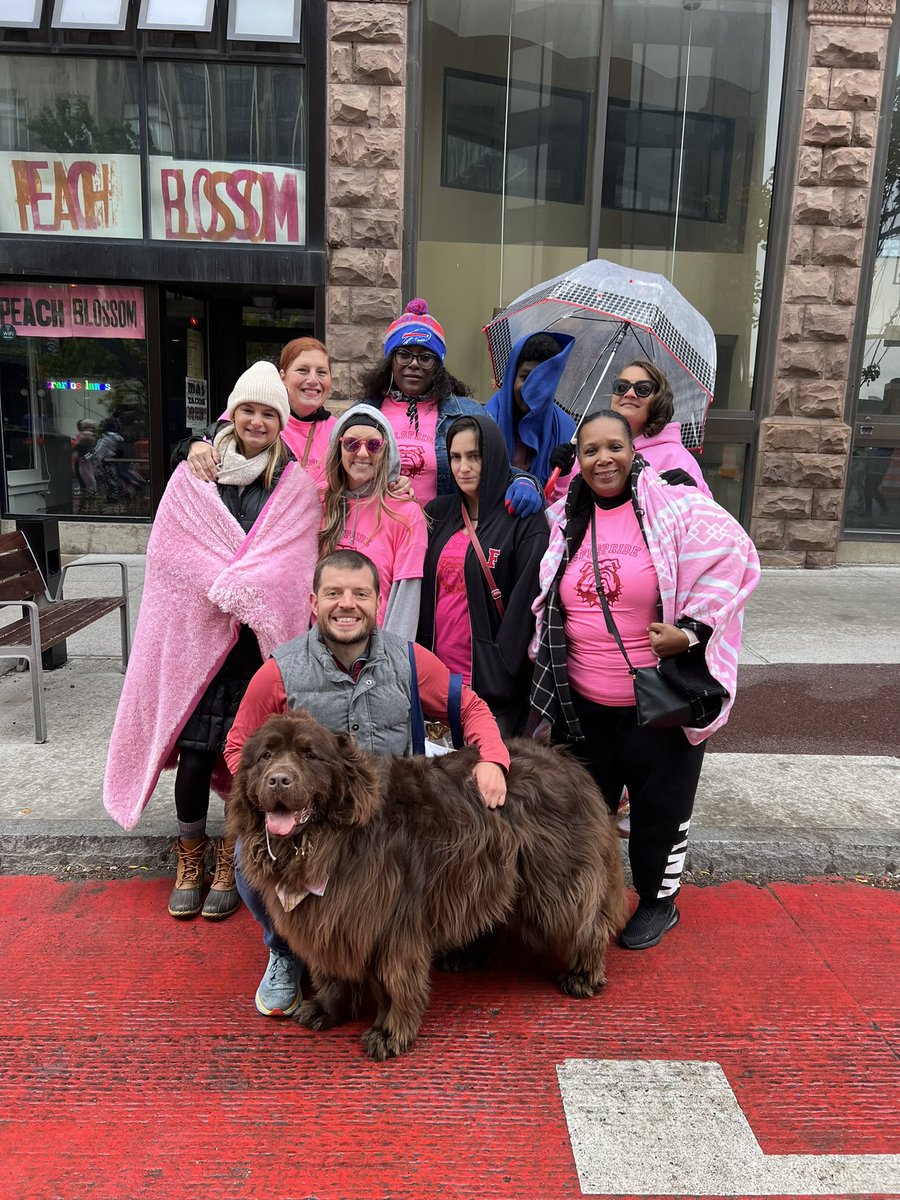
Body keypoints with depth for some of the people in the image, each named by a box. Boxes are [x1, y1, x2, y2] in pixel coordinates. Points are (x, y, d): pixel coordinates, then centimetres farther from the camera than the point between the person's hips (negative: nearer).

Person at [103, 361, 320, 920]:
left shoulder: (297, 486, 5)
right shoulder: (194, 476, 7)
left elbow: (289, 565, -4)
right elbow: (171, 552, -1)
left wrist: (232, 586, -15)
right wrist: (243, 583, -11)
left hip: (260, 637, 0)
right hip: (197, 632, 1)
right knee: (196, 747, -2)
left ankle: (231, 864, 21)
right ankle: (191, 859, 20)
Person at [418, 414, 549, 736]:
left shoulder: (524, 522, -6)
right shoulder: (438, 513, 10)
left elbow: (525, 601, -11)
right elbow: (421, 592, 13)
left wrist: (498, 672, -13)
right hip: (435, 671, 5)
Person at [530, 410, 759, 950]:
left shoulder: (676, 508, -12)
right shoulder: (566, 521, 5)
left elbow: (732, 560, -14)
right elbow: (550, 603, 16)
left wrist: (691, 631, -19)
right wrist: (548, 657, 13)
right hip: (582, 702, 5)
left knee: (661, 804, 11)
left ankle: (659, 901, 35)